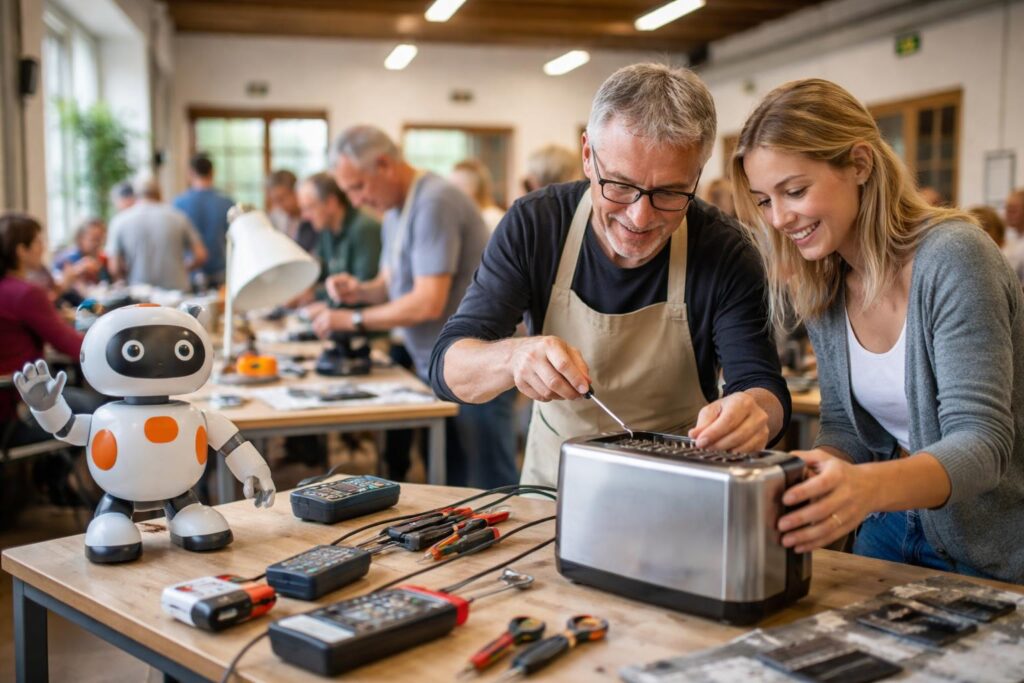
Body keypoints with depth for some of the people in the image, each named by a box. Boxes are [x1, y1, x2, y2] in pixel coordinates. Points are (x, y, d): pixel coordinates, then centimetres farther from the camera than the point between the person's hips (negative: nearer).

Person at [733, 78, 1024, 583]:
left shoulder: (952, 259, -24)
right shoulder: (822, 285, -3)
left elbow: (981, 439, -29)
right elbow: (843, 427, 1)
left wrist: (871, 486, -48)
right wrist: (809, 478, -21)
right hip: (894, 534, 6)